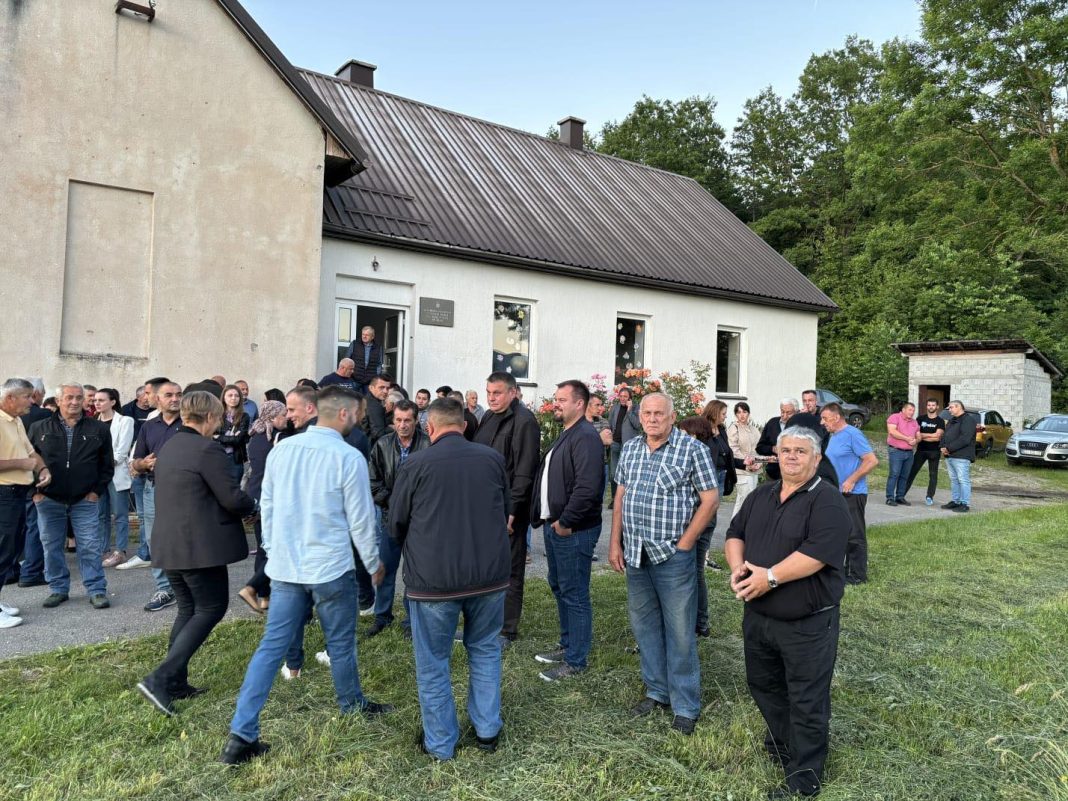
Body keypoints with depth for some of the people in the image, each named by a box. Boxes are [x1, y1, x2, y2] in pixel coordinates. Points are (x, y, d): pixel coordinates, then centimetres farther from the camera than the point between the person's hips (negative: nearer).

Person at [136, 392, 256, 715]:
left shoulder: (168, 448, 12)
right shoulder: (208, 449, -16)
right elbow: (233, 499, -18)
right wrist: (251, 506, 5)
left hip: (168, 544, 9)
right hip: (200, 546, -9)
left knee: (188, 609, 18)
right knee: (211, 608, 1)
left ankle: (176, 682, 21)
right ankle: (160, 678, -7)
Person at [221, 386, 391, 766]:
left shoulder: (282, 449, 1)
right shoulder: (349, 457, -14)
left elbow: (266, 506, 7)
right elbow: (360, 519, -8)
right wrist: (373, 563, 7)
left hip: (285, 566, 5)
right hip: (331, 567, -4)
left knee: (271, 646, 8)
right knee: (340, 643, 15)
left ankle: (241, 734, 7)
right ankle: (353, 704, 36)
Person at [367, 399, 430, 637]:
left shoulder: (428, 445, -11)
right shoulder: (382, 445, 0)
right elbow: (373, 481, 3)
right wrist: (392, 501, -7)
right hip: (389, 517, 3)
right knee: (385, 568, 12)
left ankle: (411, 621, 21)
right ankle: (382, 616, 28)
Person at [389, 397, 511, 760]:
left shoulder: (416, 464, -9)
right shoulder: (493, 458, 0)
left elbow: (396, 524, 1)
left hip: (433, 578, -3)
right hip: (490, 573, 3)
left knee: (433, 662, 13)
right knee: (485, 650, 22)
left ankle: (440, 743, 24)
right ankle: (488, 730, 30)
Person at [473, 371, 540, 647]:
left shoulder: (524, 421, -13)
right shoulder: (488, 418, 13)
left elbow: (524, 471, -17)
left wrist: (512, 510, -20)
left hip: (509, 510, -8)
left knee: (508, 571, 3)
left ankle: (507, 630, 15)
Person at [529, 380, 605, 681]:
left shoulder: (586, 437, -18)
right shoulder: (565, 435, 15)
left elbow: (587, 487, -27)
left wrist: (566, 522, -20)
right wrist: (548, 519, 14)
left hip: (573, 531, -10)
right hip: (554, 525, 10)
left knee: (574, 594, 0)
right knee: (559, 587, 20)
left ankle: (576, 660, 11)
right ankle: (568, 644, 35)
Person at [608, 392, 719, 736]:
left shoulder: (693, 449, -8)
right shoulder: (630, 449, 9)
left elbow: (710, 500, -9)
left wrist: (684, 543, -12)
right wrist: (615, 544, 8)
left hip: (672, 556, -6)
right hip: (635, 554, 6)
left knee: (680, 633, 3)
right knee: (644, 625, 16)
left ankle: (686, 707, 17)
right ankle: (657, 691, 33)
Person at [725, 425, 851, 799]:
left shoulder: (827, 501, -14)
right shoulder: (761, 495, 9)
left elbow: (819, 552, -25)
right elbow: (735, 533, 11)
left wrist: (770, 576, -25)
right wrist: (738, 565, -9)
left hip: (807, 623, -7)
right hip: (758, 615, 7)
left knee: (807, 702, 6)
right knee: (763, 685, 22)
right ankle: (781, 742, 46)